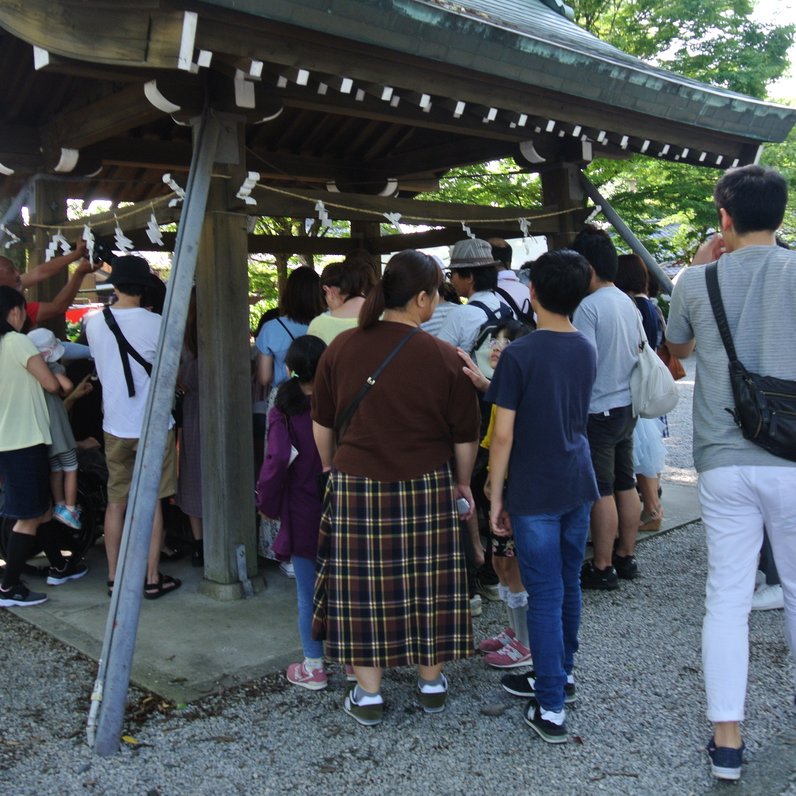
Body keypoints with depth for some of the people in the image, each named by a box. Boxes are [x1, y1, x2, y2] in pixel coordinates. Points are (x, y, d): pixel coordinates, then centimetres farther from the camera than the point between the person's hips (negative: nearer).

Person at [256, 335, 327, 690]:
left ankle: (313, 667, 18)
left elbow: (279, 459, -22)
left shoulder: (284, 412, -12)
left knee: (308, 594, 8)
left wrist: (267, 501, -9)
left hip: (302, 514, -3)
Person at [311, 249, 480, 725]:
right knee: (426, 584, 14)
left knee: (363, 588, 10)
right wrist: (462, 483, 16)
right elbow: (465, 436, 0)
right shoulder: (443, 358, -8)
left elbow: (322, 424, 6)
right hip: (425, 489, -1)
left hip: (355, 486, 1)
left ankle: (368, 695, 20)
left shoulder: (341, 348, -2)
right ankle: (432, 683, 29)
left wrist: (332, 468, 22)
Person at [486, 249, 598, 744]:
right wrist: (494, 382, 17)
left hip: (535, 493, -6)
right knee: (570, 584, 18)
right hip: (578, 484, 6)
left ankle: (551, 709, 4)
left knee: (545, 595, -1)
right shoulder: (588, 350, 4)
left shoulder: (519, 355, -15)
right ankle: (561, 673, 34)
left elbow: (503, 434, -16)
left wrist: (496, 496, -5)